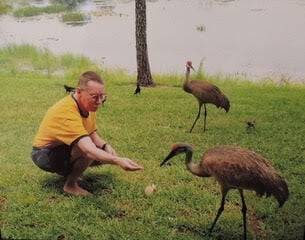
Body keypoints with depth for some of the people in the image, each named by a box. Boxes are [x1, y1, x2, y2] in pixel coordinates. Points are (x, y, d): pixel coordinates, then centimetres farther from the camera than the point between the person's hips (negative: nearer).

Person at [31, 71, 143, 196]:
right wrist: (118, 160, -58)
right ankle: (70, 185, -10)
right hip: (46, 154, -9)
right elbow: (89, 150, -46)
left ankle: (67, 170, 14)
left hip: (66, 149, 9)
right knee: (88, 151, -33)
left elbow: (92, 135, 5)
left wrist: (106, 146, -16)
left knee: (105, 153, 2)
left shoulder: (88, 105, -7)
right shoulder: (67, 112, -35)